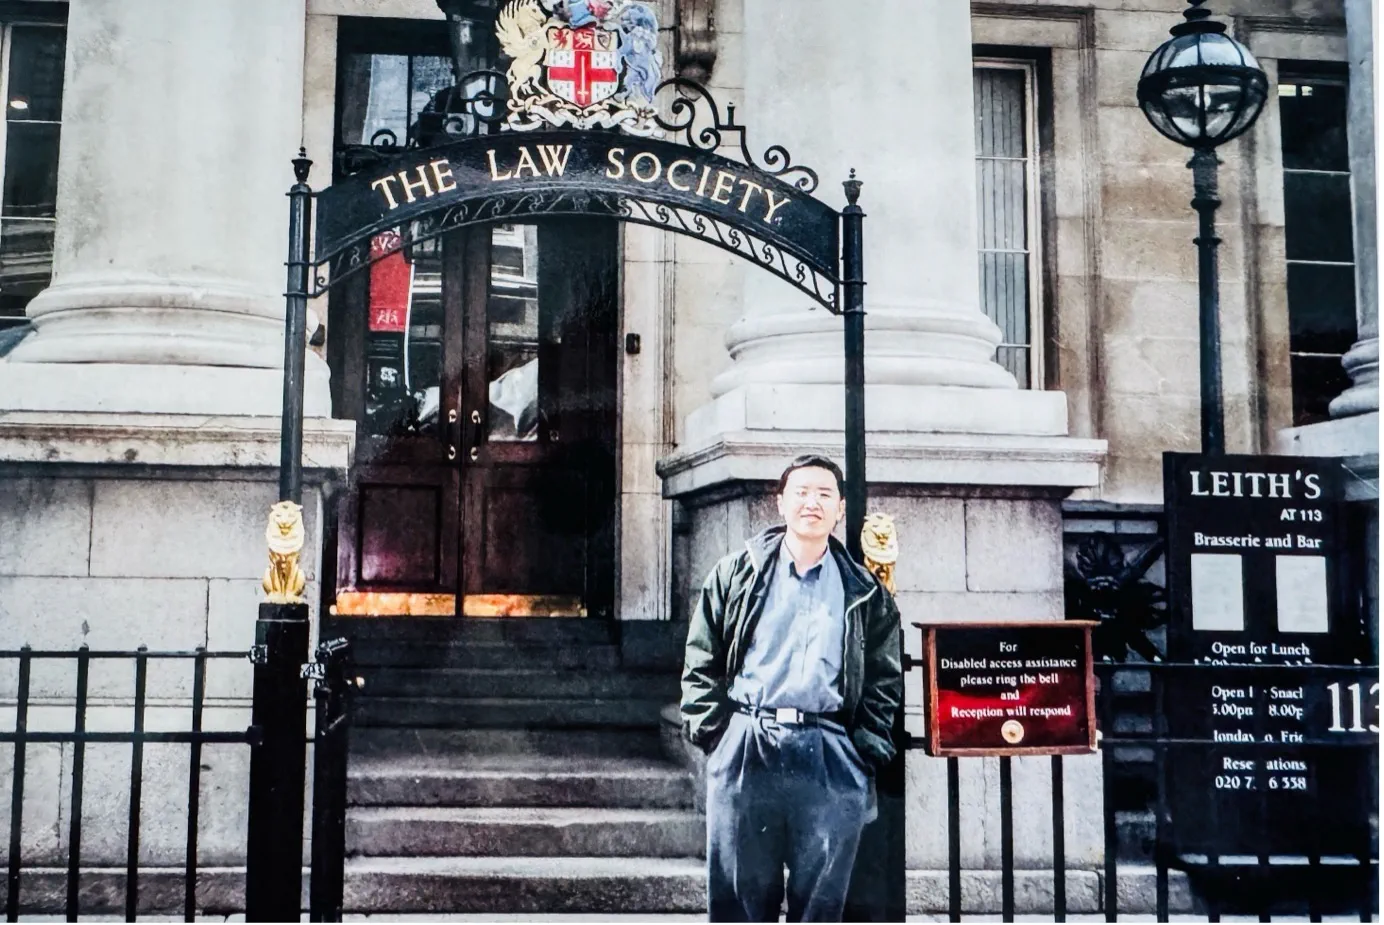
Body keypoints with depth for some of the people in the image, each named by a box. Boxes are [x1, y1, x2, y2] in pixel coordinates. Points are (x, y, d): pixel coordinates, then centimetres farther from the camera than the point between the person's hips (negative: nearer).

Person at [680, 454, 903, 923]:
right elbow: (701, 661, 8)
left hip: (830, 760, 1)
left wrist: (867, 750, 1)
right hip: (744, 751, 0)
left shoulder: (864, 593, 12)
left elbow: (885, 680, 11)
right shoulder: (736, 573, 10)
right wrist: (712, 730, -1)